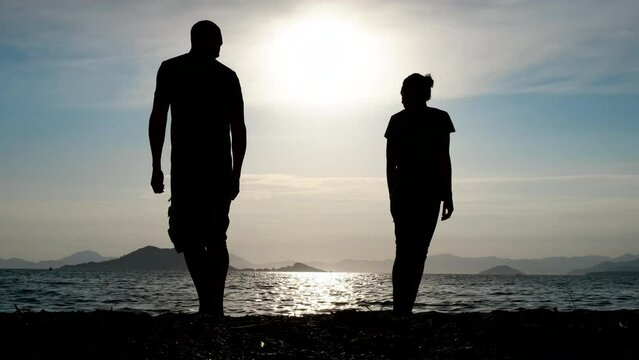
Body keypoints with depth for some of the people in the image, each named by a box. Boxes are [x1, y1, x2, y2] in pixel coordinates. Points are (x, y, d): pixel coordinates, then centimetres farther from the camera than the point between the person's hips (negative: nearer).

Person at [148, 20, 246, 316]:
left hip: (187, 167, -3)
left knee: (189, 237, -7)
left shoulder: (171, 69, 7)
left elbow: (158, 118, -3)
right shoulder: (228, 76, 15)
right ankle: (215, 308, 9)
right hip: (222, 169, 4)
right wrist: (235, 174, 16)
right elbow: (239, 129, 11)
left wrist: (156, 166, -2)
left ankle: (209, 305, -23)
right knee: (215, 238, 12)